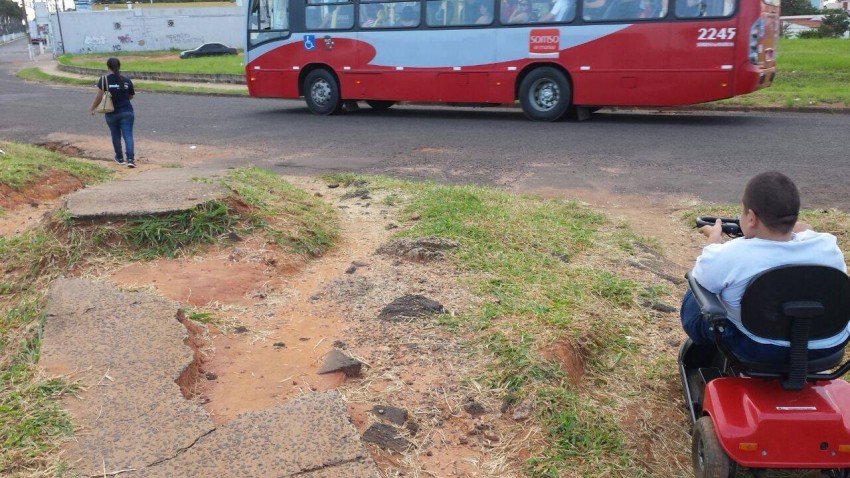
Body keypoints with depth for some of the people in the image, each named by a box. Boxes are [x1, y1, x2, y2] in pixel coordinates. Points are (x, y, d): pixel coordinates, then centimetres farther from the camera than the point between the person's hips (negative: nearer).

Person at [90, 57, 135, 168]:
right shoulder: (126, 80, -2)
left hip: (112, 113, 0)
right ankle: (130, 159, -17)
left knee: (116, 136, 16)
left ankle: (119, 158, 26)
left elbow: (99, 96, -9)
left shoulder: (104, 80, -7)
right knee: (128, 135, -4)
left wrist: (92, 108, 4)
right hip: (126, 112, 0)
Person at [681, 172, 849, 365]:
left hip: (754, 349, -4)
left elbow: (699, 277, -6)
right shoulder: (828, 247, -16)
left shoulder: (729, 257, -27)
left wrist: (714, 238, 10)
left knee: (694, 298, 17)